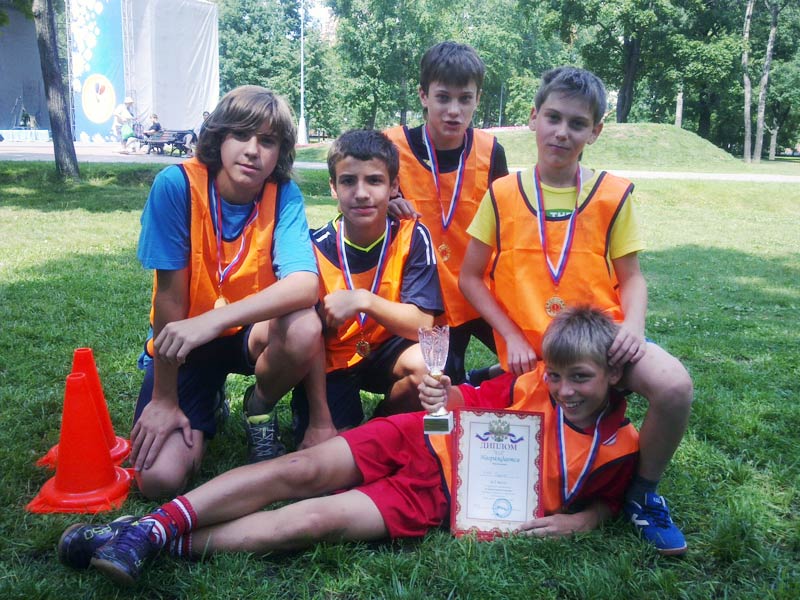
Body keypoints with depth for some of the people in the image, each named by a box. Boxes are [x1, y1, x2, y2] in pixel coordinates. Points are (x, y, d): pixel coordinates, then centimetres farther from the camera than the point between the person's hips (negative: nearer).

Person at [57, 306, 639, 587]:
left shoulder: (619, 447, -1)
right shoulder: (536, 383, 2)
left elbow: (606, 498, 13)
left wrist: (576, 520, -8)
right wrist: (445, 397, -10)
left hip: (435, 498, -2)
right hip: (425, 442, 2)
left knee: (316, 521, -21)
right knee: (302, 470, -18)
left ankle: (167, 545, -17)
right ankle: (157, 522, -13)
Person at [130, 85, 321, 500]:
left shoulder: (283, 195, -15)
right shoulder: (177, 184, -19)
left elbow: (305, 284, -32)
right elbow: (170, 294, -18)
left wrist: (215, 319, -44)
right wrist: (164, 399, -14)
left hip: (250, 333, 1)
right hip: (183, 344, 0)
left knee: (304, 328, -33)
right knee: (159, 477, -17)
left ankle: (260, 407, 1)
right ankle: (209, 401, 18)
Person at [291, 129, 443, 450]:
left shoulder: (413, 237, -16)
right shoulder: (317, 247, -17)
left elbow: (421, 325, -21)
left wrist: (363, 300, -37)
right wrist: (320, 422, -16)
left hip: (386, 350, 1)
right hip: (331, 361, -1)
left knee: (423, 364, -31)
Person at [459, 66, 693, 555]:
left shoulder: (613, 194, 3)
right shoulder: (503, 194, 1)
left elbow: (631, 277, 7)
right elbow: (471, 277, 3)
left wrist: (633, 325, -14)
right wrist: (512, 337, -7)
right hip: (532, 349, 0)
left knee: (674, 386, -25)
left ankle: (643, 494, 1)